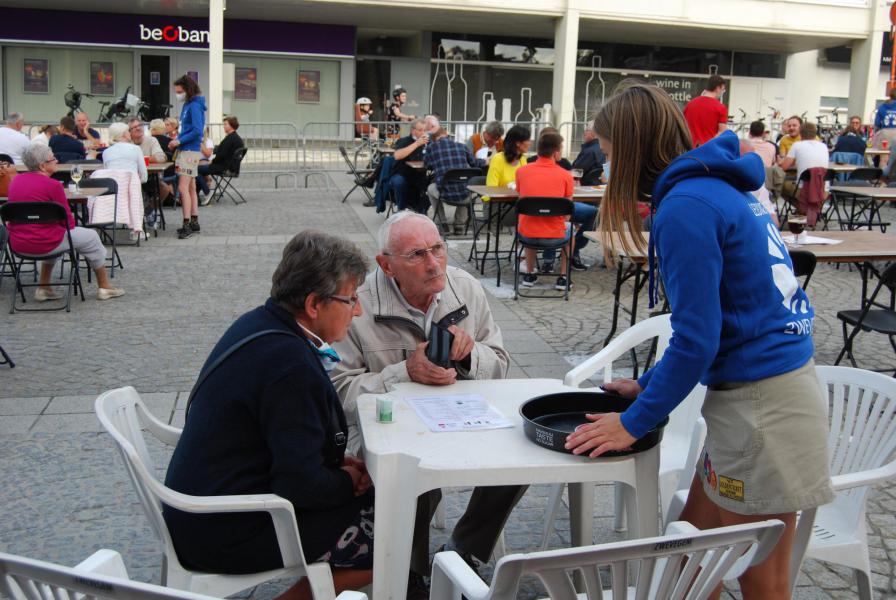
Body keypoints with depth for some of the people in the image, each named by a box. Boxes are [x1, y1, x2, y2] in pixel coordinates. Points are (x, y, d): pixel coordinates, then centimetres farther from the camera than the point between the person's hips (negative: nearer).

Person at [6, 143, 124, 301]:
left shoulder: (16, 181, 4)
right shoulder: (52, 185, -17)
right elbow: (68, 221, -9)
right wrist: (69, 227, 14)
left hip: (17, 243, 7)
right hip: (44, 244, -7)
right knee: (91, 236, 14)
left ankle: (44, 287, 30)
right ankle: (104, 287, 25)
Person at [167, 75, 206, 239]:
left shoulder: (195, 106, -13)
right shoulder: (187, 105, 15)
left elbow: (197, 131, -21)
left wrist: (179, 141, -15)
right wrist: (177, 139, 8)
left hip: (190, 151, -10)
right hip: (185, 150, 10)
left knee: (183, 188, -12)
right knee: (191, 188, 12)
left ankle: (187, 224, -11)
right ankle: (194, 223, 18)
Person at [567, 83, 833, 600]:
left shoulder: (686, 207, -18)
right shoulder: (722, 187, 11)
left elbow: (697, 337, -18)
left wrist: (635, 421, -8)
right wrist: (650, 384, 20)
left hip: (761, 402, -9)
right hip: (785, 382, 9)